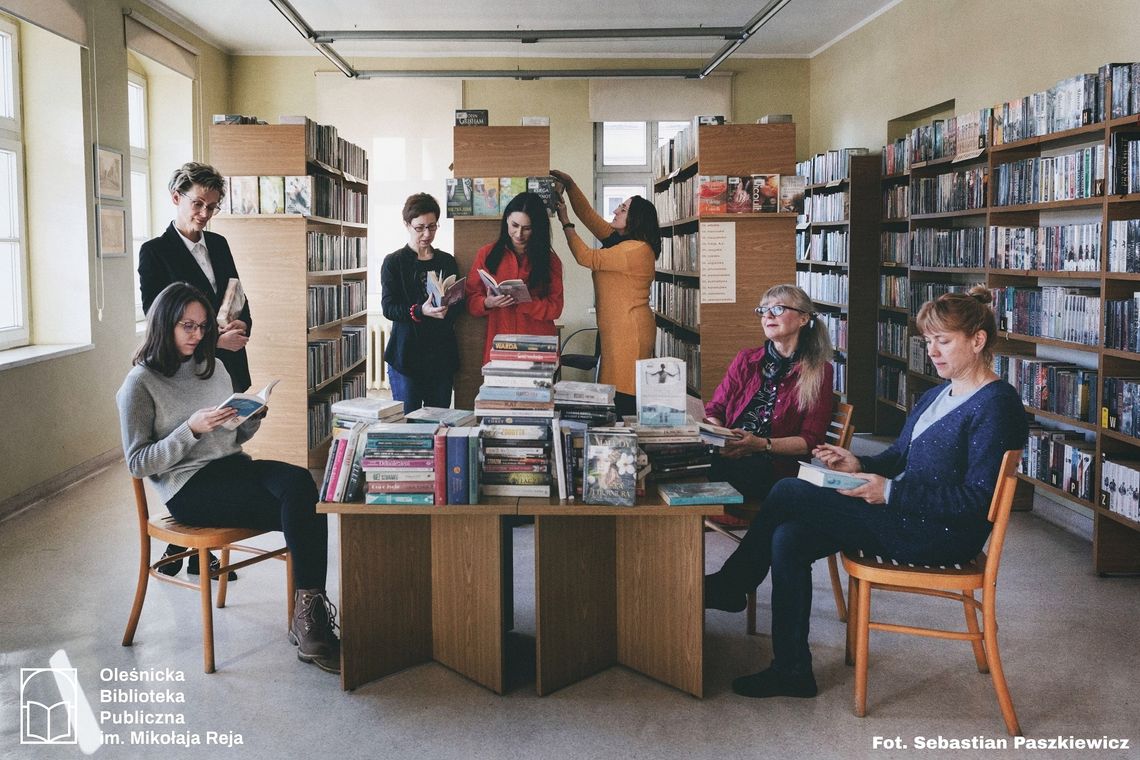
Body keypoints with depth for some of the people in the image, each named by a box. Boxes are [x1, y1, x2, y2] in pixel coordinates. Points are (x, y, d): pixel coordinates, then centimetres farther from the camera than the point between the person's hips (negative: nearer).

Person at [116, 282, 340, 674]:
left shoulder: (213, 367, 17)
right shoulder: (140, 384, -1)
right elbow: (138, 463, -6)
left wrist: (251, 420, 0)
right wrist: (191, 429, -17)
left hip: (233, 466, 6)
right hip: (188, 487, -6)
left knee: (300, 481, -30)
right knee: (300, 509, -27)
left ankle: (309, 616, -33)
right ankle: (309, 618, -18)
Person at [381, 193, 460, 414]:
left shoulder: (447, 261, 12)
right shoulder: (393, 262, 1)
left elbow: (459, 305, 10)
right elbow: (388, 308, -8)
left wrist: (447, 309, -13)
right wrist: (420, 312, -25)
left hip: (442, 354, 3)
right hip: (406, 354, -3)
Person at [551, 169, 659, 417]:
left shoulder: (637, 250, -15)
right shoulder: (617, 238, 14)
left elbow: (586, 258, -13)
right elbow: (588, 215, 20)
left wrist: (566, 223, -3)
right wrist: (570, 185, 11)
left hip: (630, 331, -10)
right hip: (615, 330, 10)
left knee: (625, 398, -8)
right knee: (616, 390, 8)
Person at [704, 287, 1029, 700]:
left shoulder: (996, 406, -14)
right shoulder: (936, 395, 16)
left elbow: (976, 500, -20)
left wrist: (891, 492, -23)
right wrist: (860, 465, -3)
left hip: (943, 537, -9)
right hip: (905, 516, 9)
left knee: (788, 494, -13)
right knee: (788, 538, -10)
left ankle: (729, 587, 9)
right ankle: (791, 671, -1)